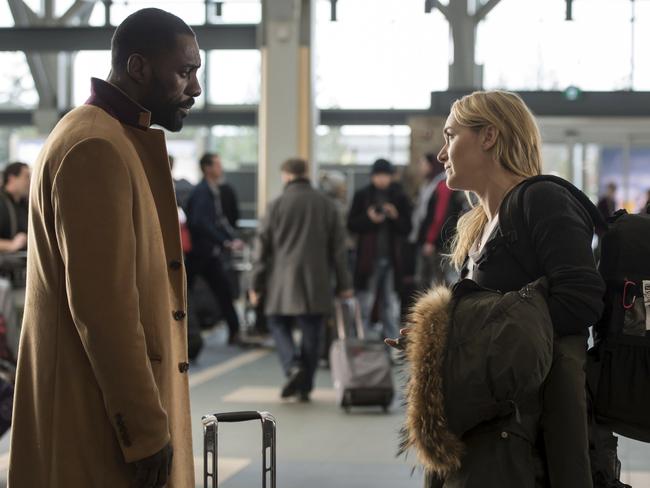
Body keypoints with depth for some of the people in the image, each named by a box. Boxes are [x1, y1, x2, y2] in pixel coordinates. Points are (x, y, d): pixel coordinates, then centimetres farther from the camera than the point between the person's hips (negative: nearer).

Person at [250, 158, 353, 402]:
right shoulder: (327, 205, 5)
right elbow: (338, 247, 8)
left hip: (283, 281, -2)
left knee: (279, 324, 11)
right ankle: (304, 387, 8)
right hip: (316, 283, 2)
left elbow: (262, 246, -2)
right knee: (311, 333, 7)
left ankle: (293, 366, -13)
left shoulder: (277, 205, -3)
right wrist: (344, 283, 12)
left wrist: (256, 284, 5)